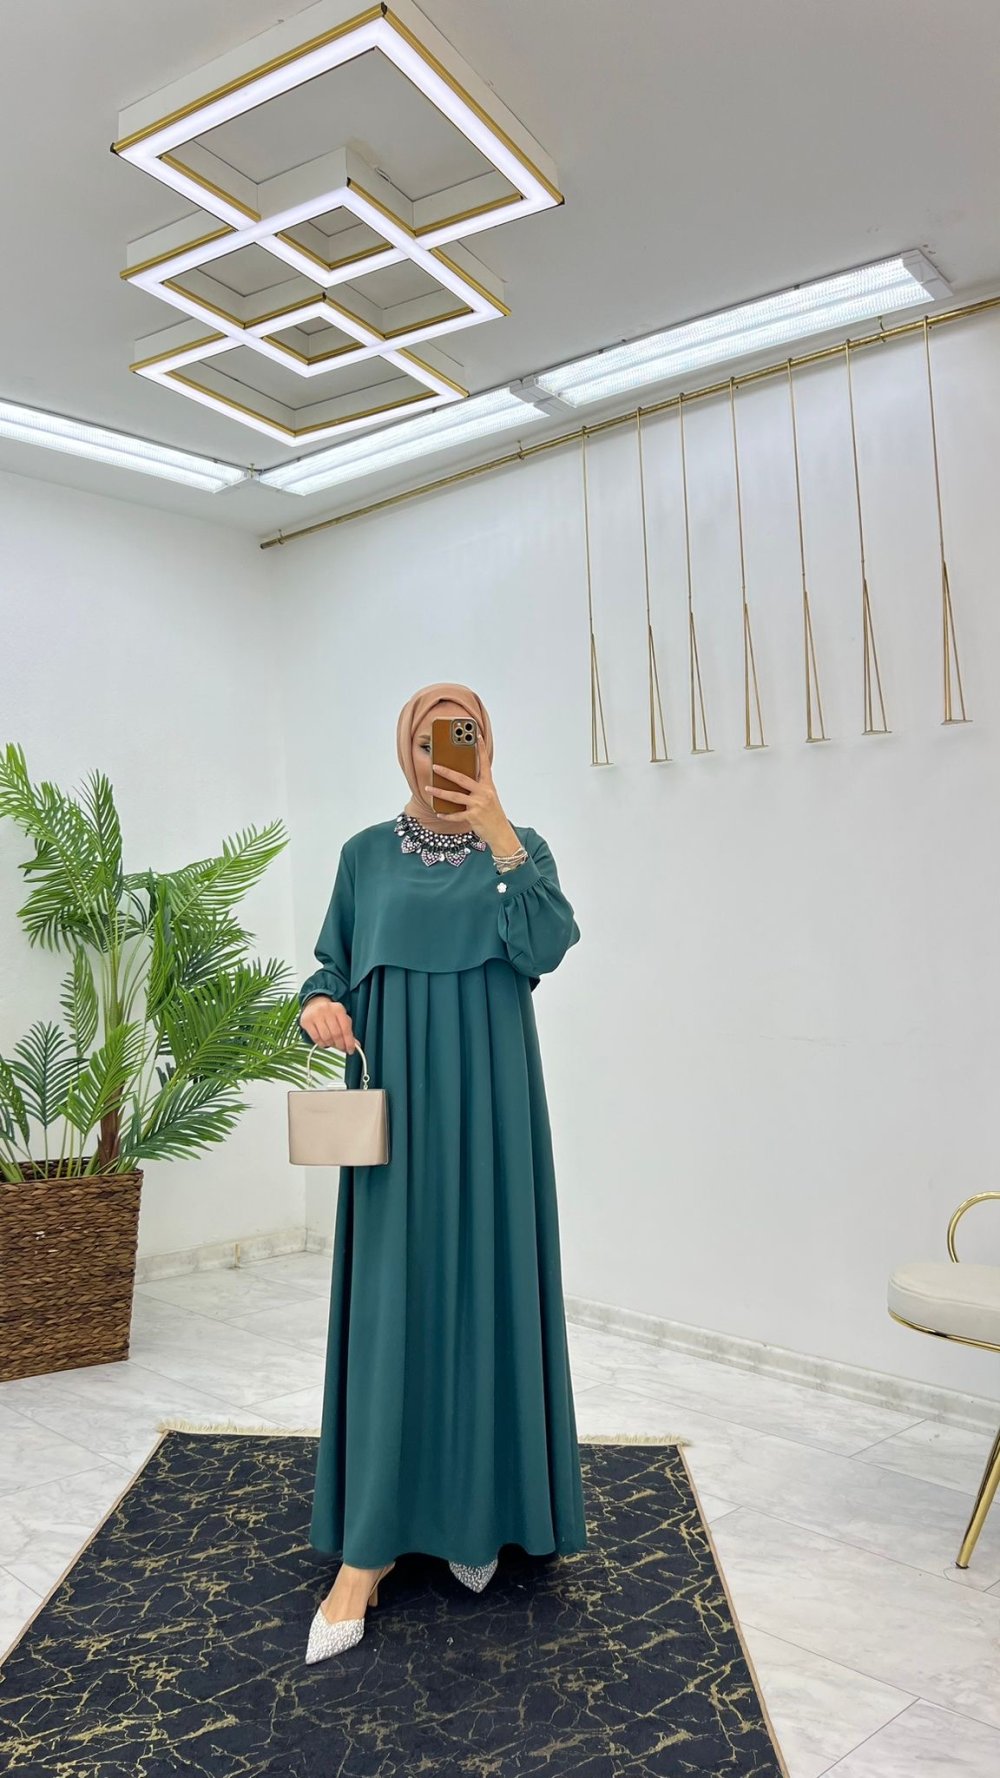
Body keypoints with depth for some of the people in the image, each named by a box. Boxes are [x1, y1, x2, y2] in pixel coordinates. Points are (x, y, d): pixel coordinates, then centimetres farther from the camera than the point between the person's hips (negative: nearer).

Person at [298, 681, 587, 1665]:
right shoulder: (366, 854, 9)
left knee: (484, 1291, 4)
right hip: (396, 1102, 0)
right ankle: (367, 1547, 6)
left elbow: (544, 944, -12)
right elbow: (332, 970, 8)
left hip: (488, 1105, 0)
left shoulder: (520, 846, 6)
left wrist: (494, 830, -19)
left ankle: (476, 1512, 22)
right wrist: (320, 1005, -14)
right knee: (389, 1303, -1)